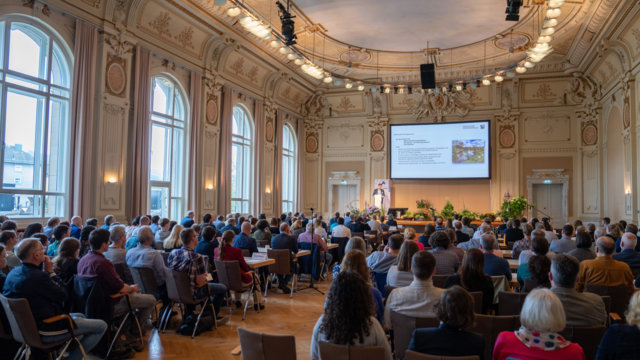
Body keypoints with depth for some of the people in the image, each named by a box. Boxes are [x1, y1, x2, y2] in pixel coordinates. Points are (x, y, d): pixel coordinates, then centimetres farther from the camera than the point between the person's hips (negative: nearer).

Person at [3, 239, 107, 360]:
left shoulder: (13, 273, -1)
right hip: (47, 332, -10)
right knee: (102, 326, -3)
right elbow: (63, 295, -17)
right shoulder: (39, 277, -29)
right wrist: (50, 272, -12)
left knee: (80, 316, 30)